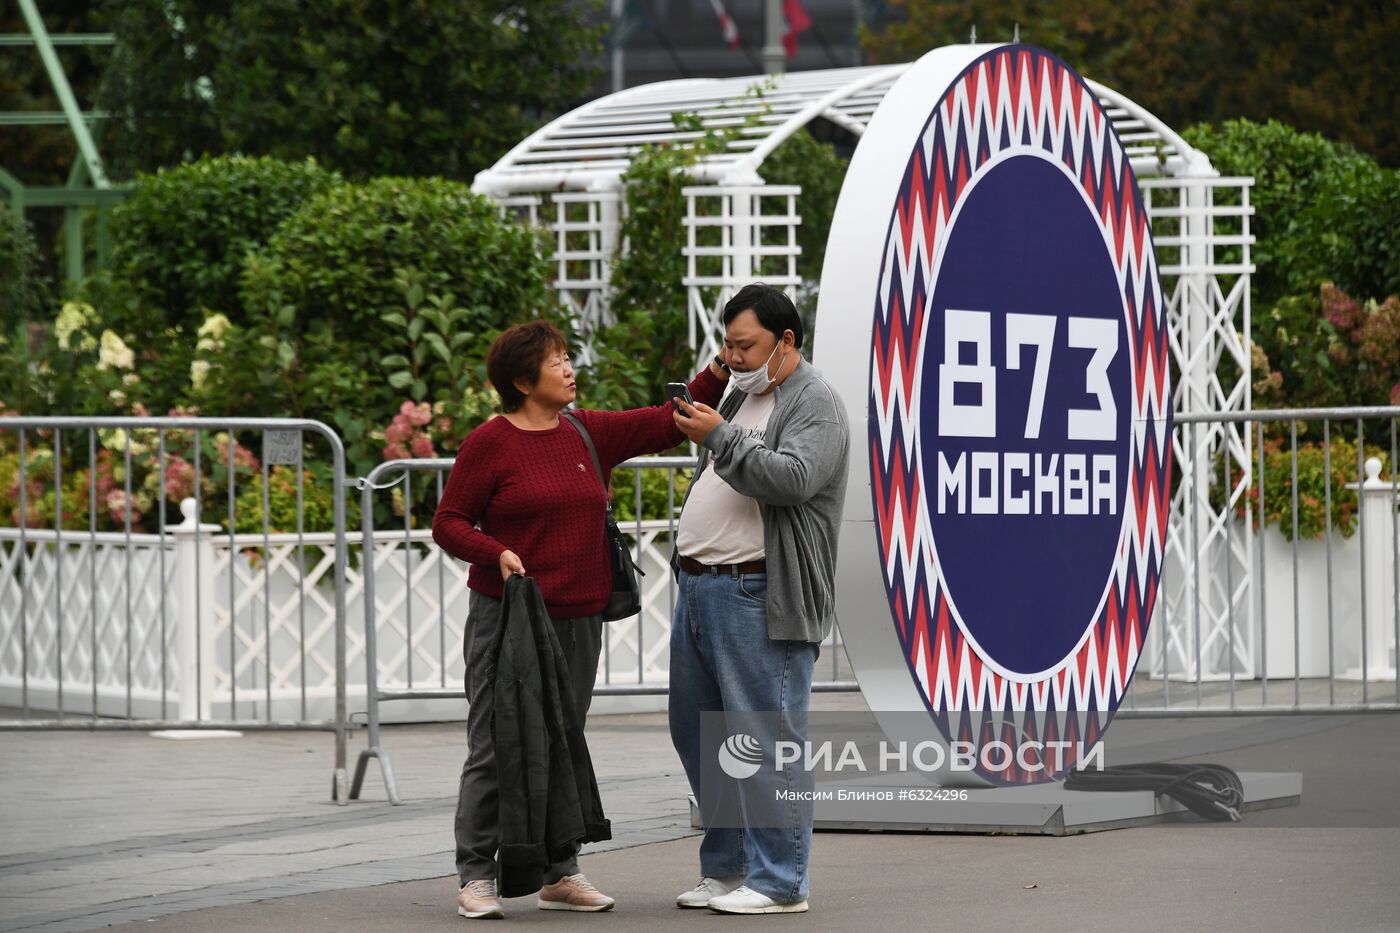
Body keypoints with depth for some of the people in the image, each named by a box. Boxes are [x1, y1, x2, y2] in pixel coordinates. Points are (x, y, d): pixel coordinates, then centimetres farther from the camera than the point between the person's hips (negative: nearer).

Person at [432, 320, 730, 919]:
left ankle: (559, 875, 16)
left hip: (578, 620, 5)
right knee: (495, 750, -4)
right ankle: (476, 877, 2)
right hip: (506, 618, -5)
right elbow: (448, 523, -3)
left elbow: (668, 423, 15)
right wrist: (496, 553, -19)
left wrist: (717, 373, 4)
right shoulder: (490, 443, -5)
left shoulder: (590, 433, 11)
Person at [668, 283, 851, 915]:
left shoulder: (815, 405, -7)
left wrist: (721, 438, -20)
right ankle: (725, 868, 22)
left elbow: (792, 480, -23)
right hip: (698, 589, 10)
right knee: (696, 733, 13)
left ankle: (779, 880, -5)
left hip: (760, 597, -10)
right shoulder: (743, 395, 21)